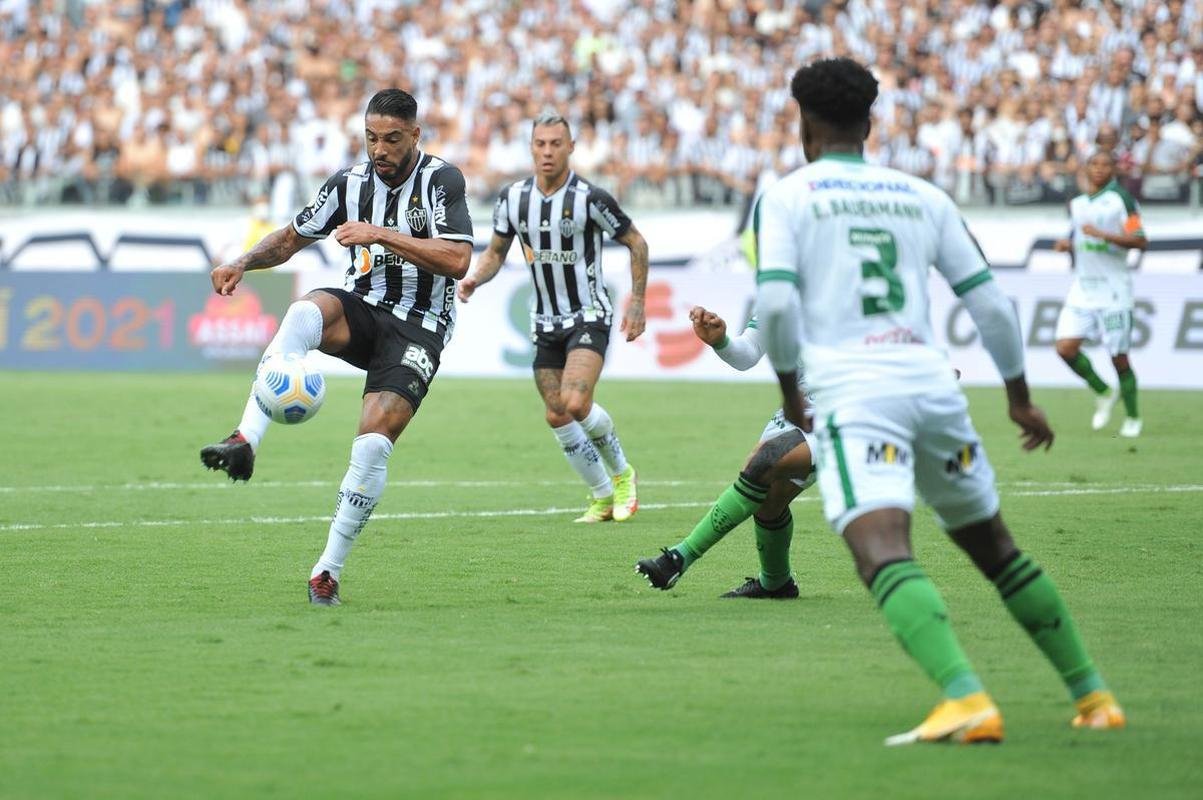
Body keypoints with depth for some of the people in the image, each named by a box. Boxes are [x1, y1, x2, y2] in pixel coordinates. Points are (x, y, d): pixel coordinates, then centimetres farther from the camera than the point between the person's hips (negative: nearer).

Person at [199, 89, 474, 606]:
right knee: (305, 312, -33)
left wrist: (381, 234, -25)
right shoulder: (350, 184, 4)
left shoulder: (440, 180, -9)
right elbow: (291, 238, 16)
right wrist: (243, 262, -4)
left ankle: (328, 570, -9)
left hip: (418, 330, -3)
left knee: (374, 442, -21)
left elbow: (457, 260, -21)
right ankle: (245, 443, -45)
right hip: (362, 311, 3)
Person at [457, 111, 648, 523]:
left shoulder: (590, 198, -16)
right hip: (544, 322, 5)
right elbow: (496, 251, 12)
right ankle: (603, 497, 18)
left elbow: (636, 242, -4)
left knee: (575, 404, -22)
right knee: (556, 415, 1)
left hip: (589, 315, -5)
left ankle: (621, 474, 5)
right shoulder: (513, 197, -2)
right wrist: (475, 278, -8)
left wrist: (637, 301, -9)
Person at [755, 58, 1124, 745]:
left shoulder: (786, 197, 5)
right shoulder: (923, 197, 17)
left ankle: (968, 700, -41)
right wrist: (1020, 396, 28)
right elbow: (990, 303, 16)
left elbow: (775, 301, -8)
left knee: (882, 553, -20)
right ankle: (1093, 694, 24)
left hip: (852, 393, -5)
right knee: (993, 546, 20)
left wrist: (788, 386, 7)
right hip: (931, 384, 5)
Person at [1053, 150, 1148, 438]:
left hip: (1113, 291, -5)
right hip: (1082, 289, 5)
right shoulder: (1076, 204, 14)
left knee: (1119, 358, -2)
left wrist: (1102, 234, -23)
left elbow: (1140, 241, -14)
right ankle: (1103, 393, 12)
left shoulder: (1121, 199, -6)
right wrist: (1067, 244, 6)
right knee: (1066, 347, -11)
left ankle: (1133, 417, 16)